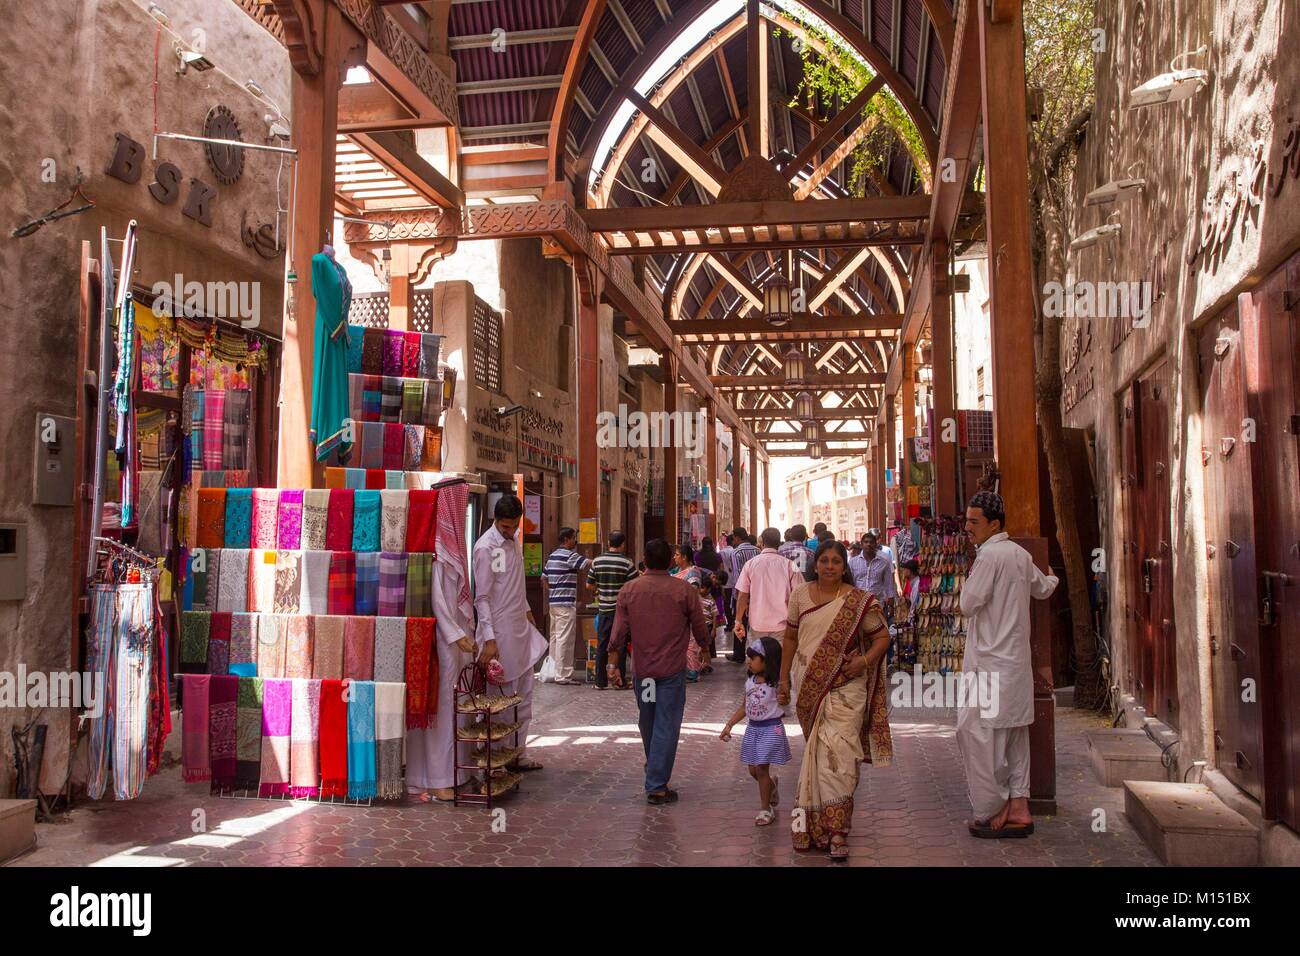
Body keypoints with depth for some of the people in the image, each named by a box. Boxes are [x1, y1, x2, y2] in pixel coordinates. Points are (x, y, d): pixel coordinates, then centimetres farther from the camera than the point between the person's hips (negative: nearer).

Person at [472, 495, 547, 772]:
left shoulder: (512, 541, 10)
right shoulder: (485, 547, -16)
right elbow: (482, 597, -18)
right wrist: (489, 639, -23)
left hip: (520, 626, 9)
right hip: (500, 630, -9)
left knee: (524, 692, 12)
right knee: (504, 696, -1)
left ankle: (518, 753, 20)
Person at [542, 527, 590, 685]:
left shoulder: (552, 556, 15)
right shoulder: (569, 555, -12)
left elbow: (544, 580, 20)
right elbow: (589, 564, -19)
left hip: (553, 603, 9)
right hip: (566, 604, -9)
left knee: (555, 637, 14)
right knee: (565, 639, -7)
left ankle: (553, 671, 20)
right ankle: (563, 675, -6)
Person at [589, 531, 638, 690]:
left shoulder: (597, 561, 0)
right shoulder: (627, 562, -9)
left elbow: (589, 584, 6)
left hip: (603, 609, 3)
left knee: (602, 645, 8)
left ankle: (601, 682, 10)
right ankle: (620, 680, 8)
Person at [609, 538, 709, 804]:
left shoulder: (629, 590, -4)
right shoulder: (685, 590, -9)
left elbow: (619, 633, -3)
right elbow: (701, 632, -2)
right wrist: (704, 645, 19)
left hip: (641, 668, 3)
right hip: (672, 669, -3)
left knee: (647, 721, 21)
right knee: (666, 726, 2)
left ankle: (654, 768, 44)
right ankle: (657, 785, 1)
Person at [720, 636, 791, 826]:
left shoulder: (777, 683, -16)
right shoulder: (750, 682, 5)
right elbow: (744, 706, 13)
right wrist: (729, 725, 12)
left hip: (771, 729, -7)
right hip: (752, 728, 7)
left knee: (761, 768, -3)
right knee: (753, 770, 12)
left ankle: (765, 809, 12)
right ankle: (772, 786, 43)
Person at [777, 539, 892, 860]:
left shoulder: (860, 602, -2)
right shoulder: (800, 596, 5)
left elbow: (882, 636, 5)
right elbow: (790, 639, 13)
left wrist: (865, 660, -12)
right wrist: (783, 680, 12)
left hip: (845, 688, -3)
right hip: (808, 688, 3)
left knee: (837, 753, -11)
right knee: (817, 753, 13)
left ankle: (836, 830, -6)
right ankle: (813, 820, 27)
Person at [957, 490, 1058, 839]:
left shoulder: (990, 554, -16)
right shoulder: (1021, 554, 12)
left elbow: (968, 604, -17)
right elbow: (1042, 590, 29)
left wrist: (970, 576, 1)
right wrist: (1052, 579, 52)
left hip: (990, 663, -9)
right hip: (1016, 660, 9)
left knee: (979, 735, -3)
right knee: (1015, 735, 12)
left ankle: (990, 814, 2)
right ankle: (1018, 808, 15)